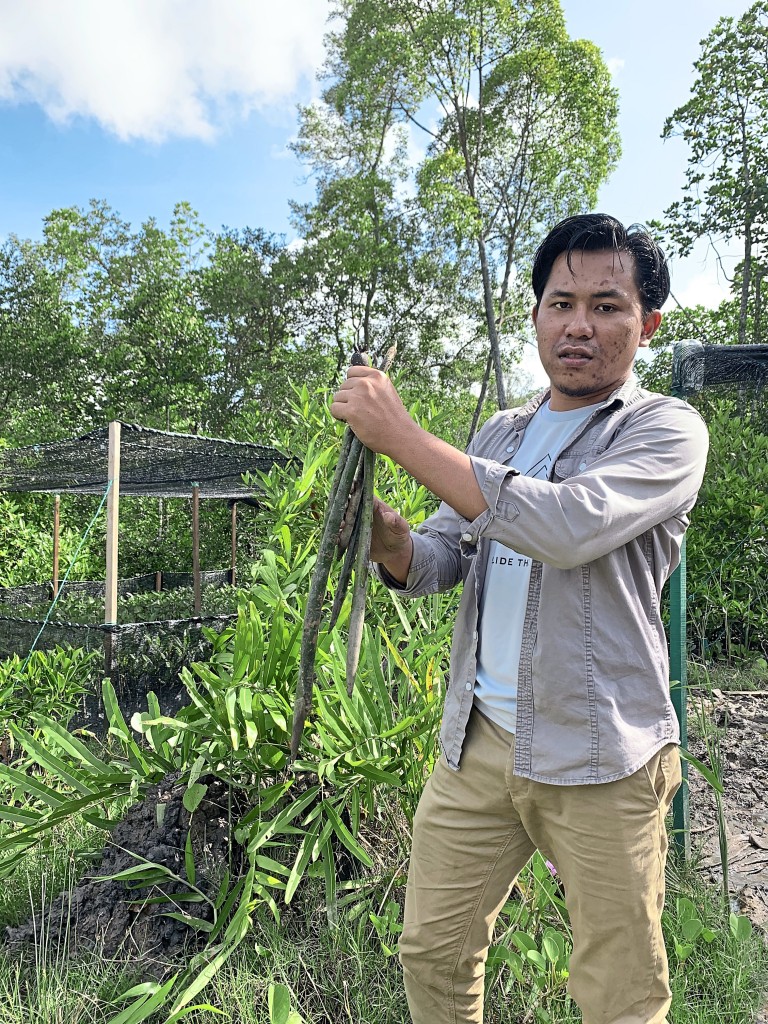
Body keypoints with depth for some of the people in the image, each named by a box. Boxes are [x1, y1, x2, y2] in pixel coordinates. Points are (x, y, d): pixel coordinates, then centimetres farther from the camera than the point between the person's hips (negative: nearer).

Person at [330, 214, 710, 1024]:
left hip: (598, 759, -4)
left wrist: (401, 436, -22)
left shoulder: (666, 431, -6)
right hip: (477, 739, 5)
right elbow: (432, 564, 10)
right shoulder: (499, 435, 12)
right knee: (431, 951, 16)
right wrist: (382, 531, -14)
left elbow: (567, 527, -25)